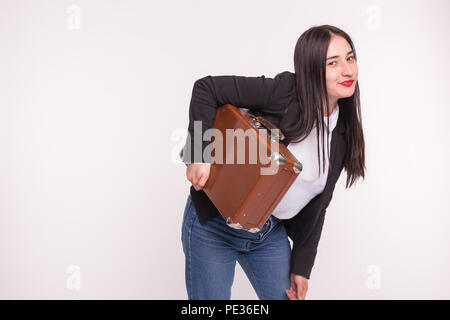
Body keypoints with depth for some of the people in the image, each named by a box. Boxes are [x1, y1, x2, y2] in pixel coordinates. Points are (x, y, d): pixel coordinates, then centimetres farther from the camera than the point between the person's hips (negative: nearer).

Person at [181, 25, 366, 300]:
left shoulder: (342, 133, 1)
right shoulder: (283, 92, -19)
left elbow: (316, 204, 6)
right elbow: (207, 88, -18)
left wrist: (302, 266, 6)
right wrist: (200, 154, -27)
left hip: (272, 233, 6)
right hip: (215, 223, -5)